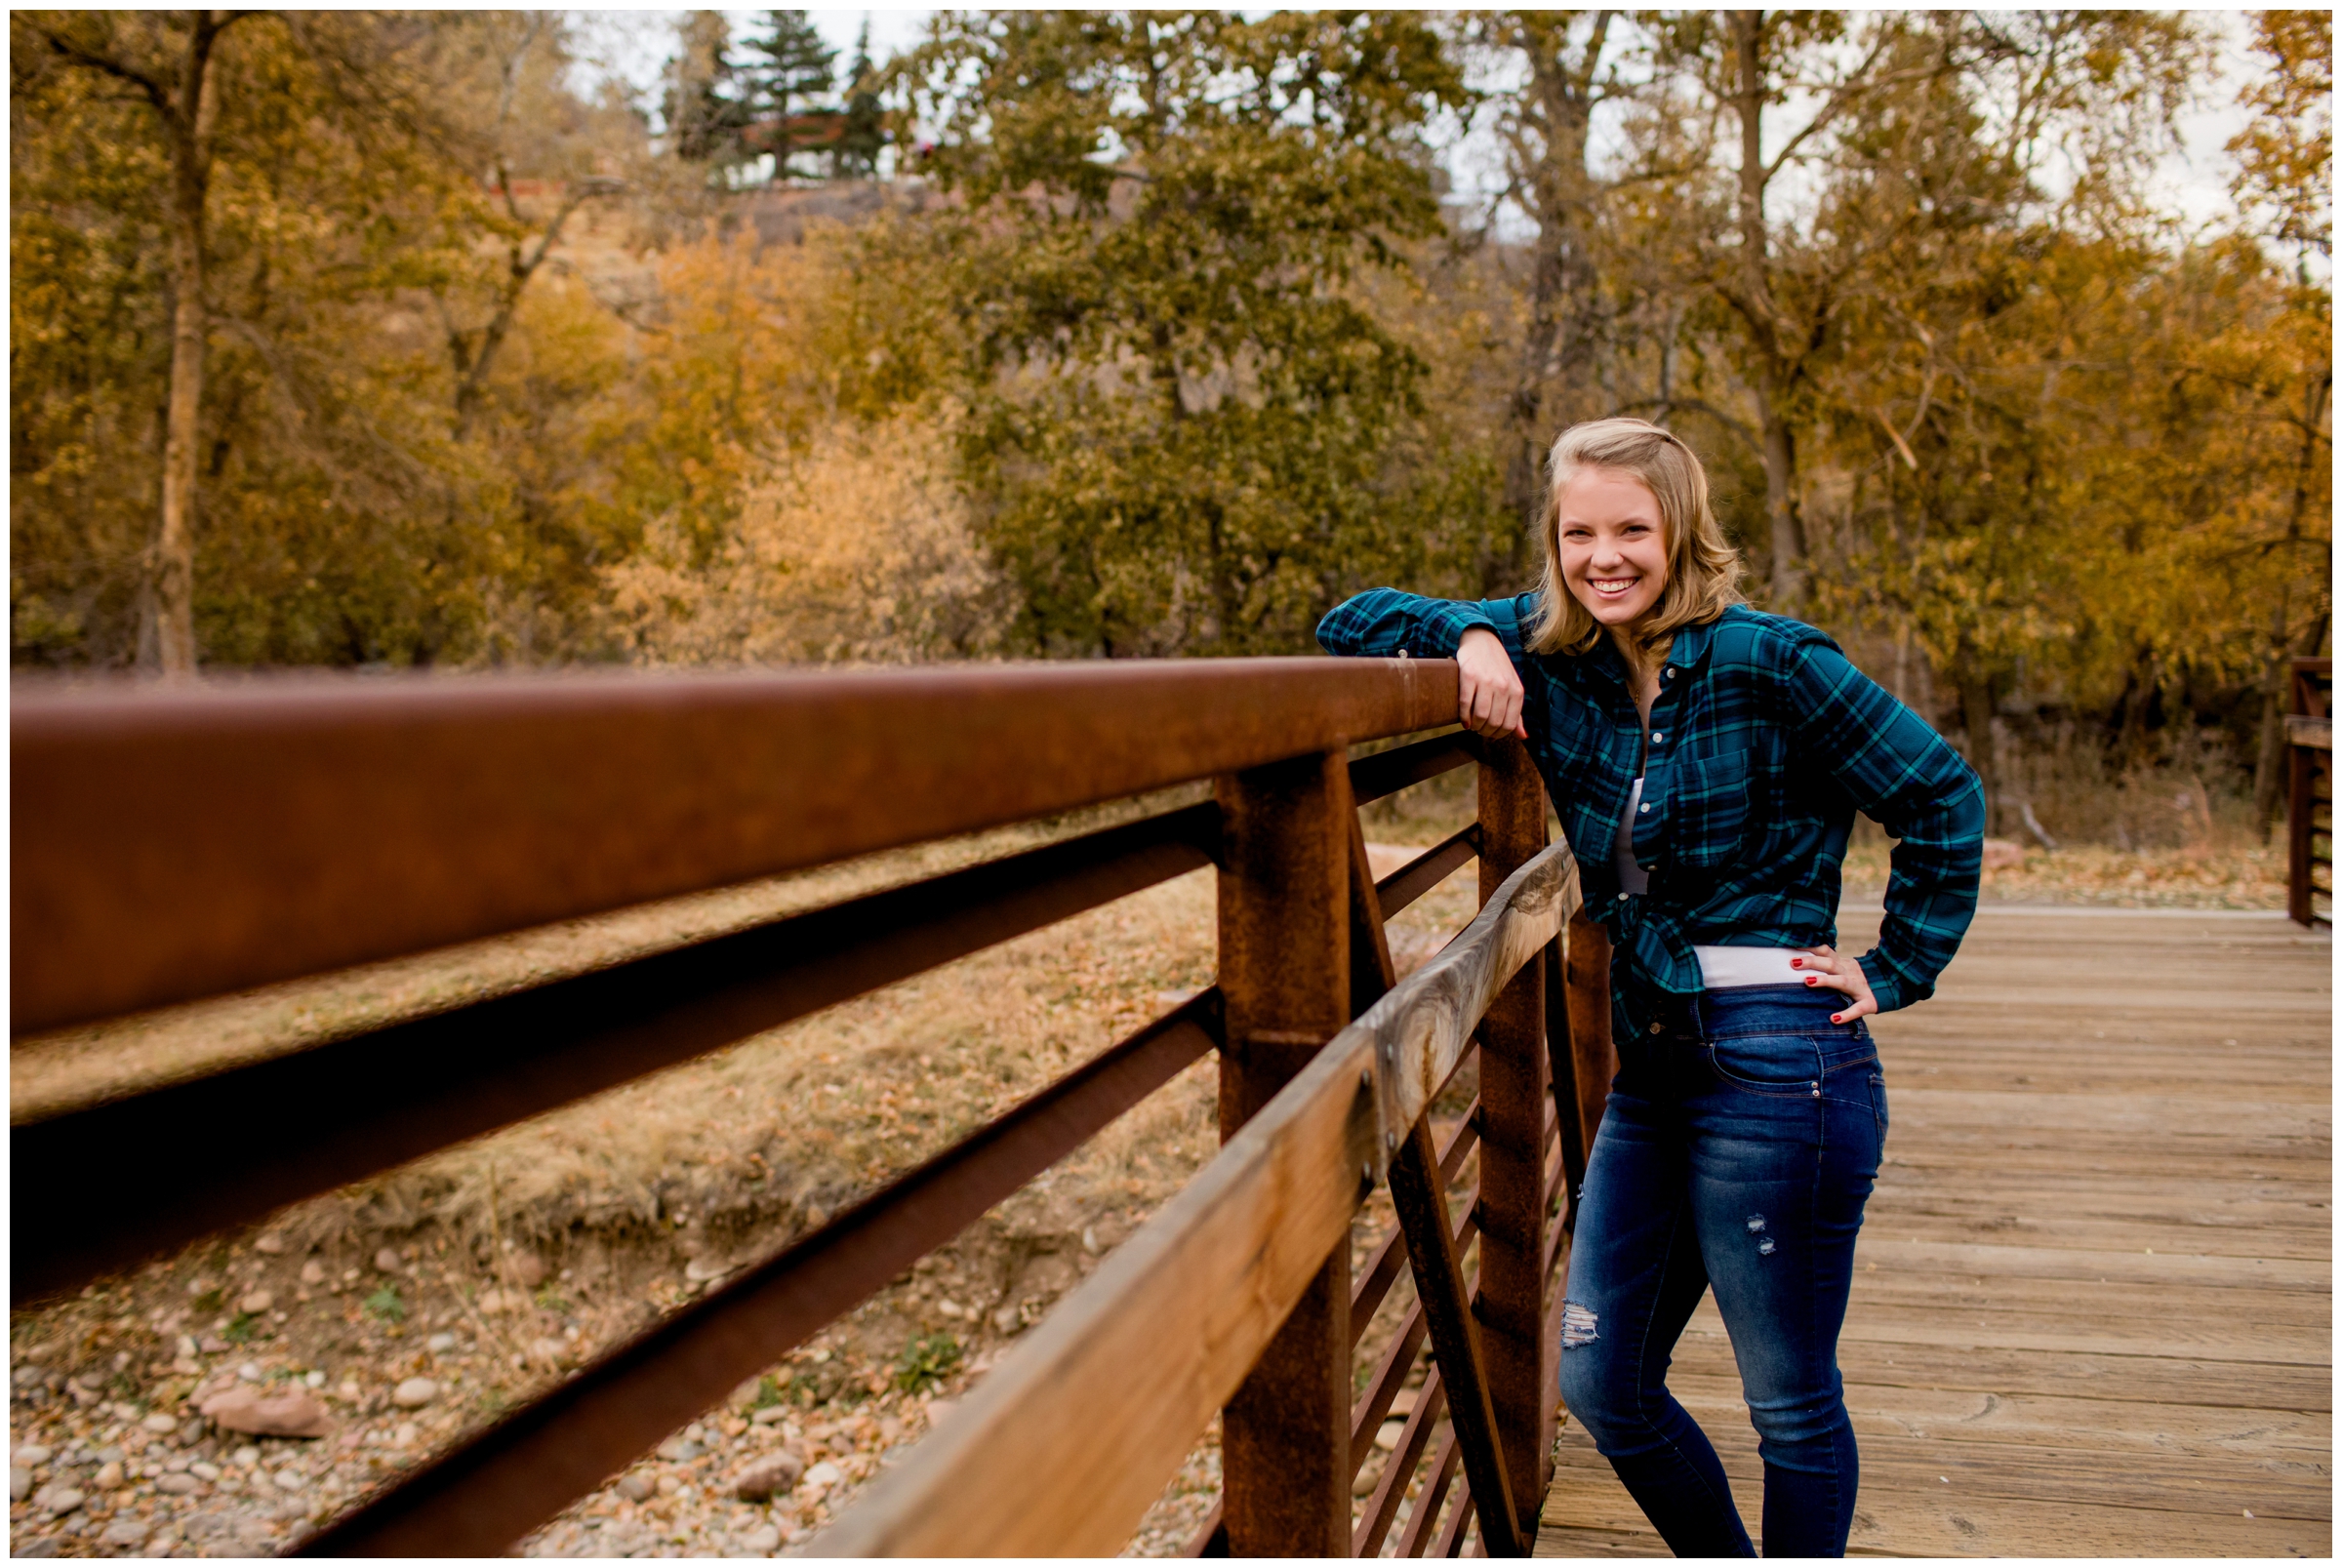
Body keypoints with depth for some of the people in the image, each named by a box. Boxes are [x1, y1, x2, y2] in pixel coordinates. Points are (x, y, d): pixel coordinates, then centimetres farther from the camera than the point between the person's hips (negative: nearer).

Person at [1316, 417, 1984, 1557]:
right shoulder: (1550, 659, 4)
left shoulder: (1766, 664, -10)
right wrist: (1468, 638, -9)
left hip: (1774, 1065, -6)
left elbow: (1942, 799, -3)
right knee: (1602, 1383, 15)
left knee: (1792, 1404, 8)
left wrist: (1896, 972, -4)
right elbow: (1353, 623, 8)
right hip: (1650, 1067, 7)